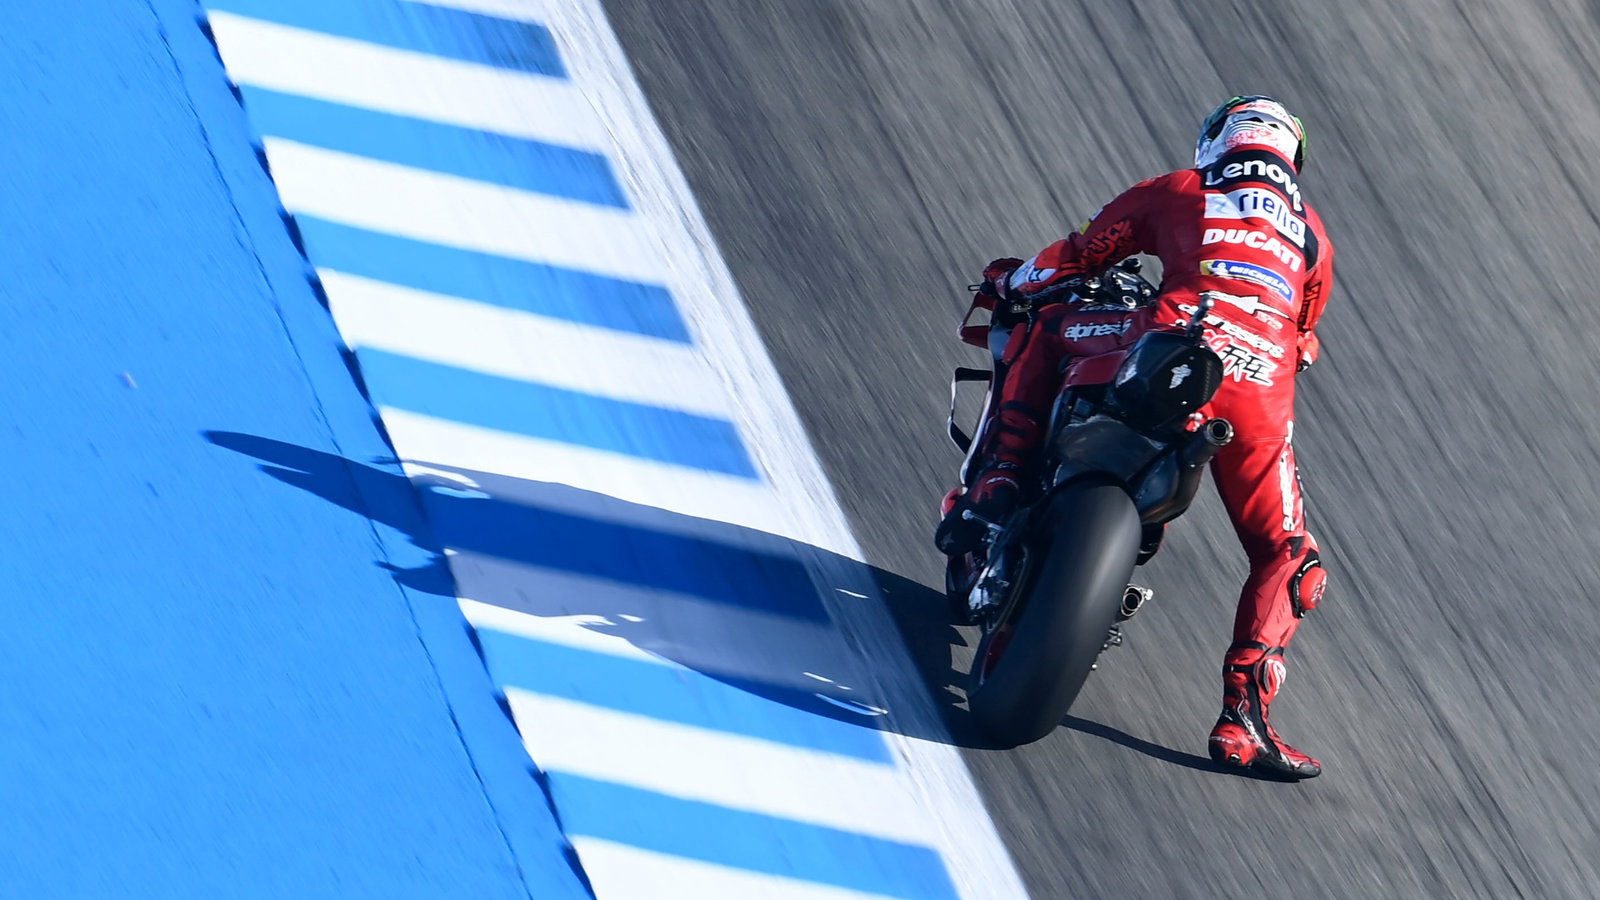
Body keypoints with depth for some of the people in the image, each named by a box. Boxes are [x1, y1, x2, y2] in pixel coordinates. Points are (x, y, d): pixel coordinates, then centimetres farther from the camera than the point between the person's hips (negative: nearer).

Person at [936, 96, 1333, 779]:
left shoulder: (1177, 193, 22)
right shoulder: (1313, 236, 32)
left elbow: (1077, 257, 26)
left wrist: (1011, 279, 46)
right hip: (1262, 395, 2)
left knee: (1043, 328, 25)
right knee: (1287, 557, 17)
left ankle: (997, 484, 9)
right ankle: (1243, 717, 3)